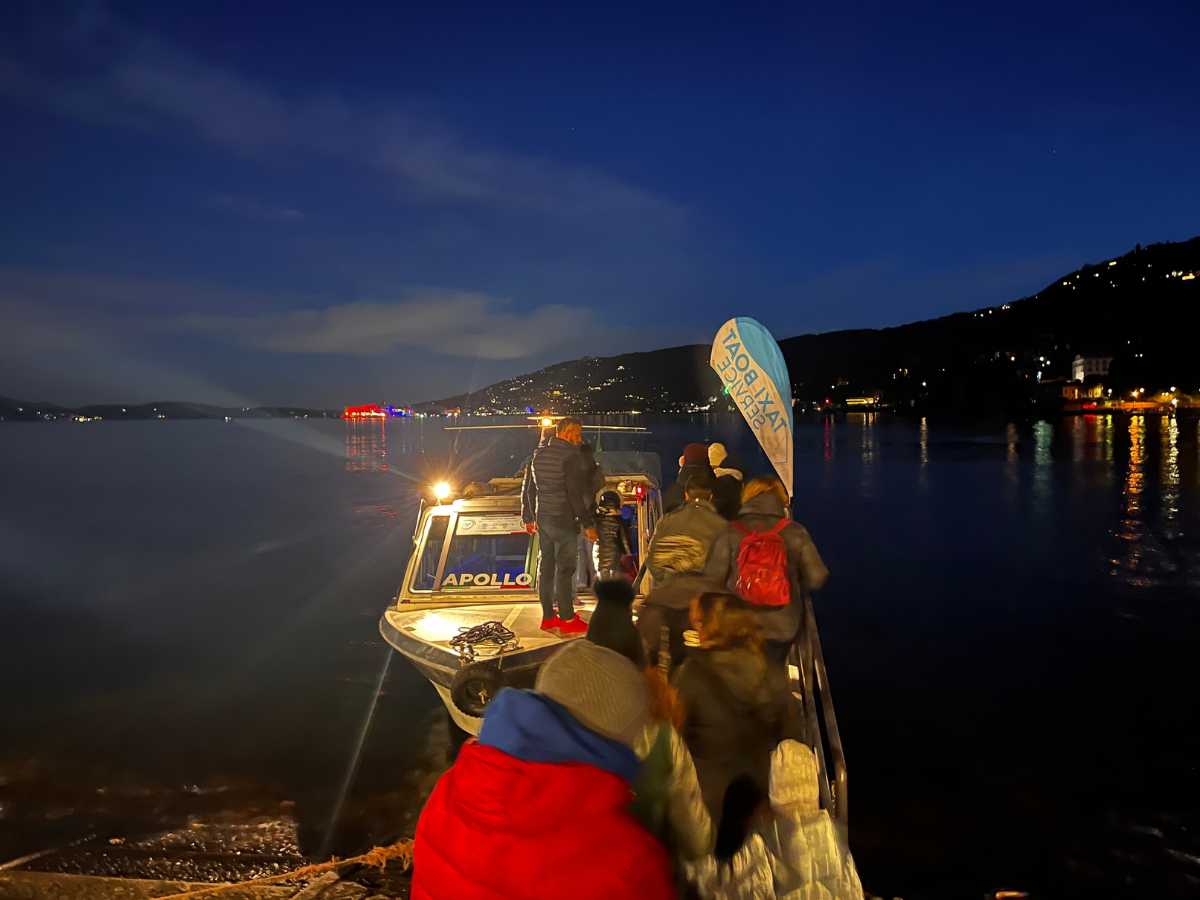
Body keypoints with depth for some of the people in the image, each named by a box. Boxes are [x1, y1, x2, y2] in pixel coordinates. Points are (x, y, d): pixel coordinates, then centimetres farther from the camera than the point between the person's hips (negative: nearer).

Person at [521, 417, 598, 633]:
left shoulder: (538, 454, 10)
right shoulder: (571, 456, -14)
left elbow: (527, 488, 16)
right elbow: (577, 494, -18)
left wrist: (528, 517, 24)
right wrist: (588, 523, -14)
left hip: (542, 519, 8)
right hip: (564, 521, -8)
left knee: (545, 567, 11)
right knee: (565, 569, -2)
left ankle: (548, 617, 18)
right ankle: (567, 619, 3)